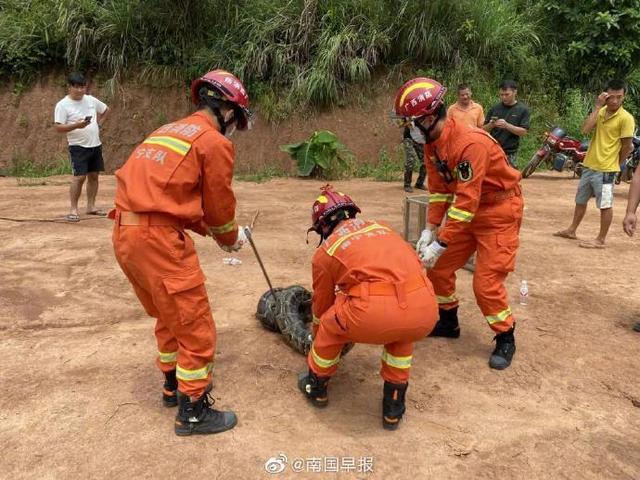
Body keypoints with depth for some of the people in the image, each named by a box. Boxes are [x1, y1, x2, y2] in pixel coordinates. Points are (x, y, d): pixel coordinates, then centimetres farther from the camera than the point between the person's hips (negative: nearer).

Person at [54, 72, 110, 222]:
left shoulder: (91, 100, 6)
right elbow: (58, 127, -15)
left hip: (95, 145, 6)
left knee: (94, 175, 9)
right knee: (79, 177, -12)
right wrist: (76, 125, -30)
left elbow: (106, 110, 23)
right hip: (78, 147, -6)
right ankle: (73, 210, -4)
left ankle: (91, 206, 19)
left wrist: (98, 124, 10)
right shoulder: (63, 105, -10)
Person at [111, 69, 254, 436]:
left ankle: (174, 384, 41)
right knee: (195, 327, 4)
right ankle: (193, 412, 16)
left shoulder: (170, 131, 20)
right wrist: (231, 238, 20)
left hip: (126, 234, 9)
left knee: (169, 316, 25)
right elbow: (219, 205, 0)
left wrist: (213, 232, 22)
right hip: (158, 239, -9)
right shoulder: (215, 143, -6)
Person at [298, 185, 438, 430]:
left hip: (375, 312, -3)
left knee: (330, 327, 28)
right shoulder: (380, 226, 32)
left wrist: (317, 341, 56)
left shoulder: (326, 251, 20)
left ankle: (316, 388, 48)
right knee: (401, 334, 38)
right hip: (425, 309, 4)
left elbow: (321, 307, 33)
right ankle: (393, 407, 39)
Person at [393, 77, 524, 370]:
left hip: (499, 213, -8)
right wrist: (430, 230, -4)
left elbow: (466, 201, -32)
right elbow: (438, 189, 3)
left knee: (486, 281, -9)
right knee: (438, 268, 8)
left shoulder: (470, 144, -31)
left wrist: (440, 244, -29)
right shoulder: (432, 142, -4)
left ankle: (505, 338, 14)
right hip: (465, 211, 8)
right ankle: (448, 322, 29)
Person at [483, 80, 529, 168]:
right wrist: (491, 125, -15)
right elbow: (484, 129, 8)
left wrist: (507, 125, -21)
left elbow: (524, 132, -7)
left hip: (510, 154, -2)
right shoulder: (495, 108, 6)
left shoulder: (522, 109, 0)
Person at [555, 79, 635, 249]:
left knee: (605, 205, 1)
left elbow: (628, 146, -9)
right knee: (580, 200, 19)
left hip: (606, 169, -7)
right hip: (589, 164, 7)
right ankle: (572, 230, 33)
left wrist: (615, 164, 1)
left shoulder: (625, 118, -12)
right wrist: (597, 107, -12)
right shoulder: (600, 112, 6)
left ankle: (600, 240, 10)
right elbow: (585, 130, -11)